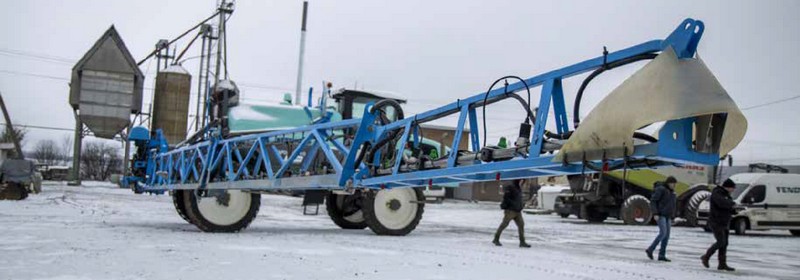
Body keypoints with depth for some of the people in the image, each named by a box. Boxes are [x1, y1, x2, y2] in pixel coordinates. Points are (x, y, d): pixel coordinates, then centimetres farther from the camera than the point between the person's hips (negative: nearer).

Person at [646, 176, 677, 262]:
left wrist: (671, 218, 18)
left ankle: (662, 255, 2)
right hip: (660, 215, -8)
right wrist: (655, 214, -21)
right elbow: (653, 201, -13)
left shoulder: (671, 192, 16)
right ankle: (650, 249, -7)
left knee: (667, 235, 1)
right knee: (663, 233, -18)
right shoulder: (660, 189, -10)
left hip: (667, 216, 8)